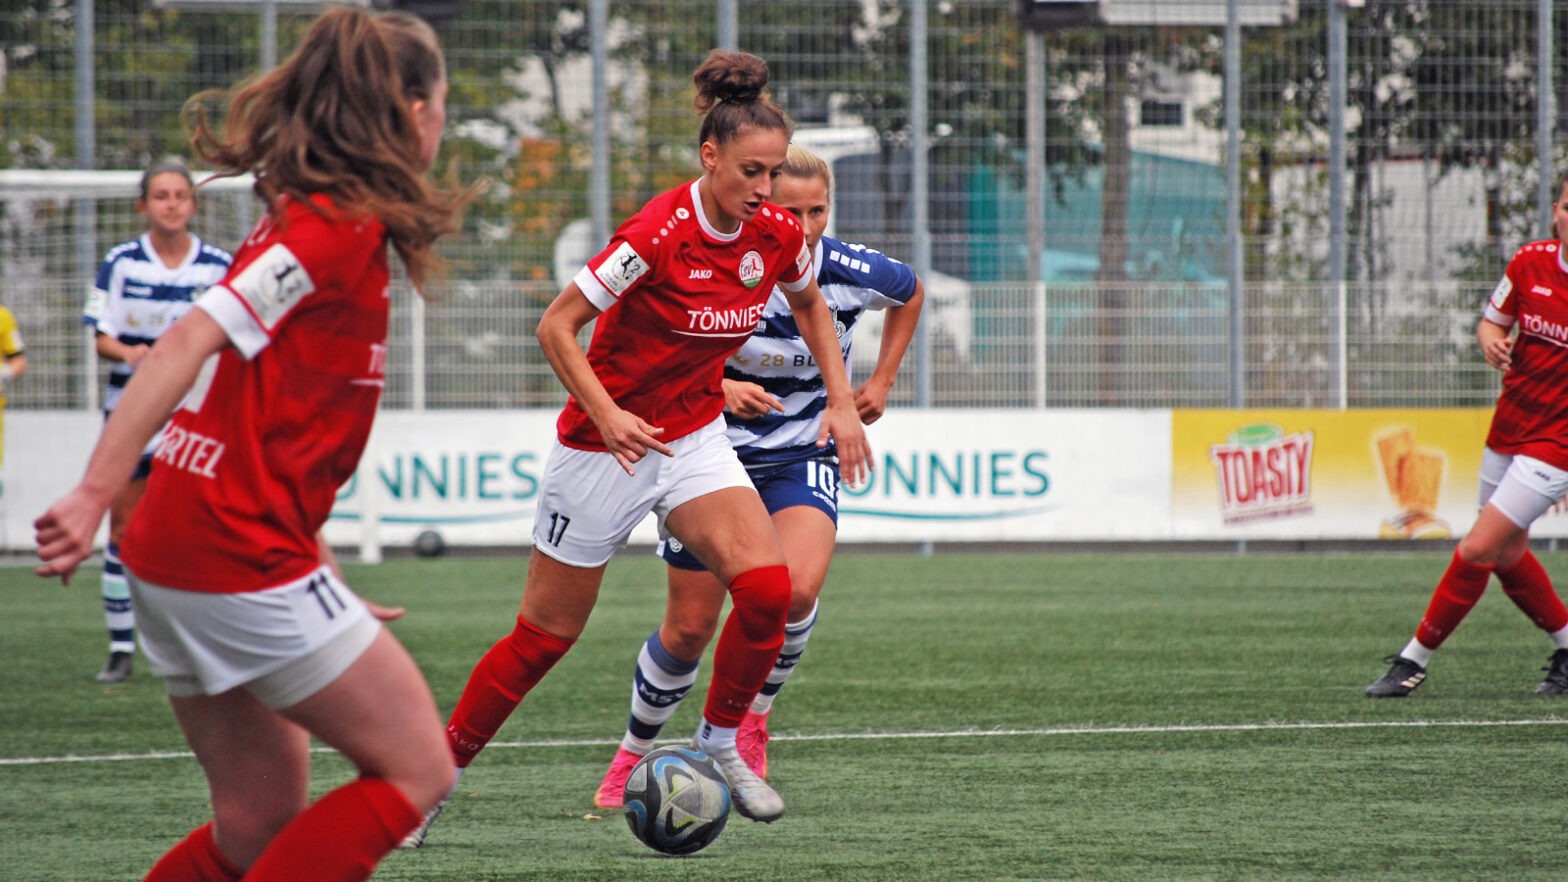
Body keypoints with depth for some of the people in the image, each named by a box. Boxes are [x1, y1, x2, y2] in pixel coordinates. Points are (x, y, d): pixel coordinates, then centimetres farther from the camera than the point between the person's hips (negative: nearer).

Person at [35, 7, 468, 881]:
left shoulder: (306, 216, 15)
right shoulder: (342, 228, -14)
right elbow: (188, 345, -22)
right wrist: (95, 496, -29)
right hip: (242, 556, -10)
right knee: (419, 769, -2)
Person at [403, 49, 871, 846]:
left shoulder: (777, 236, -7)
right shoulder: (657, 235, -25)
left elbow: (808, 303, 16)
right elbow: (556, 326, -19)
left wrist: (841, 401, 9)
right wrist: (606, 414, -29)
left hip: (694, 437, 5)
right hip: (604, 447, -5)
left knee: (766, 586, -18)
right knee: (547, 633, 2)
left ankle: (720, 743, 3)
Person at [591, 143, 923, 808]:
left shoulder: (850, 272, -11)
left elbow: (911, 293, 13)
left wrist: (880, 382, 8)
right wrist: (718, 388, -25)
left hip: (803, 459, 1)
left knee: (795, 589, -28)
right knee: (689, 629, 0)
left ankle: (753, 719, 0)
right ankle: (633, 754, 26)